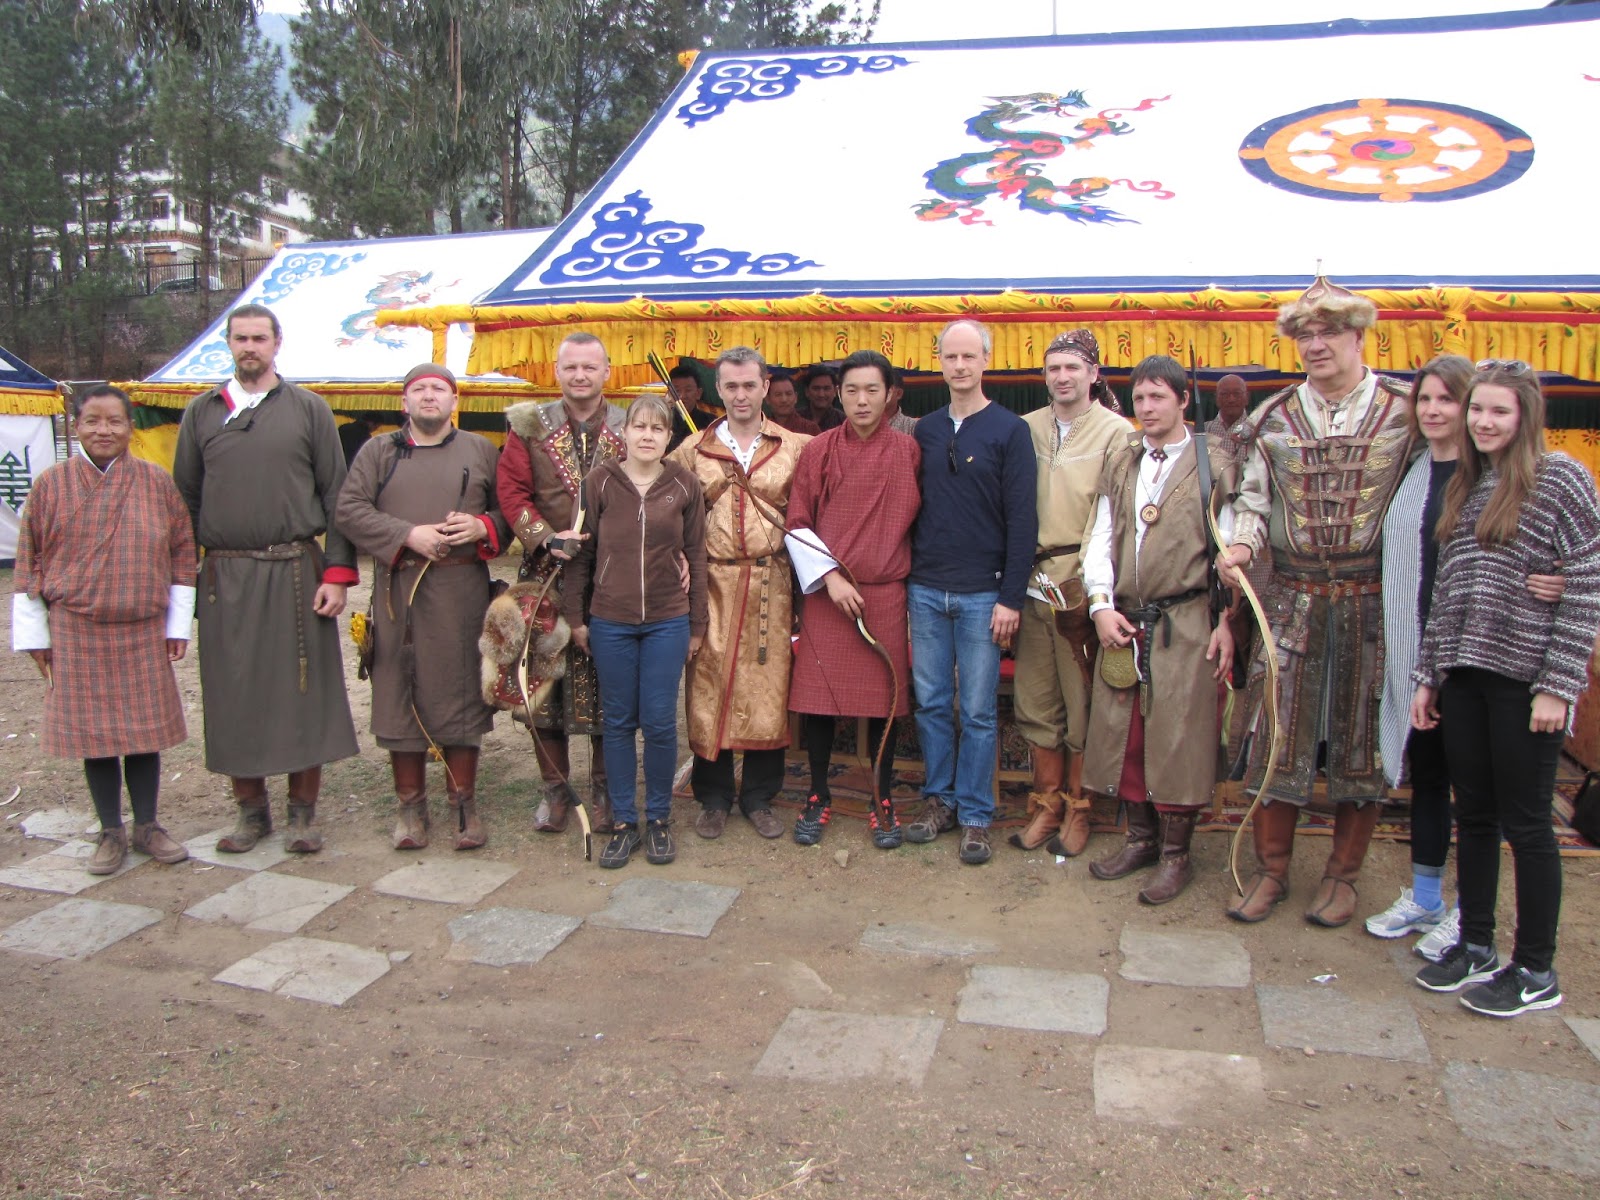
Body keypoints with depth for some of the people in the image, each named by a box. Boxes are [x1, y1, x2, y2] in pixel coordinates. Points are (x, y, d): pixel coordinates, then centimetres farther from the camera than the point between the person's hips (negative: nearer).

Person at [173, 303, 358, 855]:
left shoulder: (308, 409, 5)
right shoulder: (201, 412, 11)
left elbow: (336, 495, 2)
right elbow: (184, 498, 12)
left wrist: (338, 573, -6)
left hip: (295, 572, -2)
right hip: (225, 576, 2)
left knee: (303, 690, 2)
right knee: (234, 695, 6)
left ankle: (303, 811, 14)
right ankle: (252, 810, 20)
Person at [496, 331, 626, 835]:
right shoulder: (529, 426, 6)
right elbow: (511, 490, 1)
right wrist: (548, 539, -12)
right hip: (547, 574, 1)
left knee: (607, 684, 3)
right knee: (545, 679, 3)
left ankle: (603, 788, 20)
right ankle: (555, 788, 19)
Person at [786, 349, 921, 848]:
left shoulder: (907, 451, 3)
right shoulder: (818, 451, 1)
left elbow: (917, 520, 11)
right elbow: (798, 524, 0)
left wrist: (907, 571, 6)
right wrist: (829, 576, -9)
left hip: (885, 595, 1)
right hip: (825, 593, 0)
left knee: (884, 699, 6)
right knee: (818, 697, 3)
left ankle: (883, 802, 20)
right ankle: (818, 797, 20)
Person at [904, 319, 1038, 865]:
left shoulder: (1009, 430, -2)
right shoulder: (925, 429, 10)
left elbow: (1022, 519, -6)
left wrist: (1011, 598, -11)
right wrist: (907, 576, 8)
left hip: (982, 594, -4)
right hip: (926, 591, 4)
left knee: (977, 710, 2)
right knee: (931, 702, 9)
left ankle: (975, 815, 13)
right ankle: (938, 799, 23)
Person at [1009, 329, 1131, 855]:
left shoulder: (1115, 432, -1)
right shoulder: (1026, 429, 11)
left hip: (1084, 581, -4)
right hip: (1033, 580, 4)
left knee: (1082, 702, 2)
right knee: (1036, 701, 8)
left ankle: (1078, 808, 15)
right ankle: (1046, 803, 20)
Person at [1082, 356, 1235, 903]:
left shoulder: (1212, 463, 0)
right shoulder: (1119, 463, 12)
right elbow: (1100, 539, 9)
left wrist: (1226, 621, -6)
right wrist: (1101, 605, -4)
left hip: (1185, 624, -4)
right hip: (1123, 622, 4)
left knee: (1178, 735, -1)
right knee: (1124, 731, 9)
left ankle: (1175, 853, 12)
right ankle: (1140, 837, 25)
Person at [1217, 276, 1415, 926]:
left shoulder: (1404, 411, 0)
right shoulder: (1274, 417, 6)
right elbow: (1253, 497, 10)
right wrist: (1240, 545, -10)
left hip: (1374, 598, -1)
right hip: (1292, 597, 1)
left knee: (1361, 736, 7)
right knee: (1280, 731, 4)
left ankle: (1342, 875, 22)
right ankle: (1271, 869, 18)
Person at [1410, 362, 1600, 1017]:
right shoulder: (1464, 487, 13)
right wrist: (1428, 675, 12)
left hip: (1525, 679, -6)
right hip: (1465, 676, 6)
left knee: (1525, 823, 2)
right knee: (1473, 816, 12)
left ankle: (1536, 971, 16)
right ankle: (1475, 948, 26)